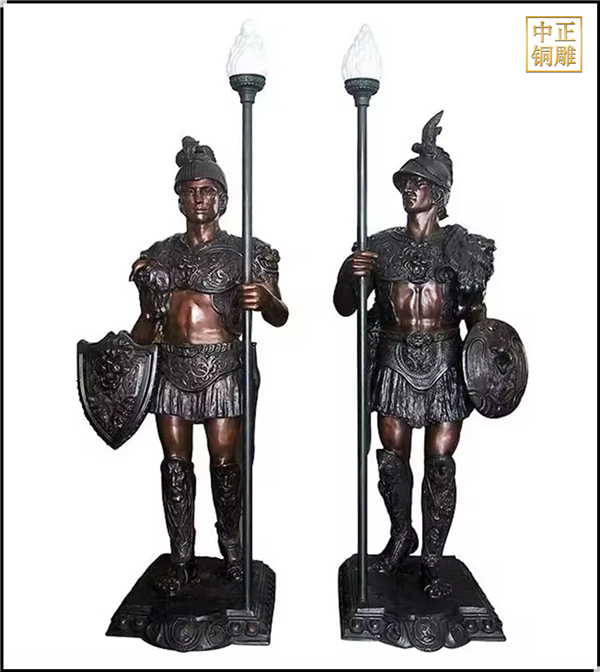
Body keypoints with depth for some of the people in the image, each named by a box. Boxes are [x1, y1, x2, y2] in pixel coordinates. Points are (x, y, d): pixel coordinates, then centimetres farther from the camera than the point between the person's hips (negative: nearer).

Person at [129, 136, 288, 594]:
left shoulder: (245, 253, 1)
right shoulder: (158, 255, 12)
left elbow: (278, 317, -7)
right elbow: (149, 320, 17)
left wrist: (265, 301, -28)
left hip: (224, 368, -3)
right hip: (172, 367, 4)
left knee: (224, 461, 2)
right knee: (175, 462, 6)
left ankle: (232, 548, 23)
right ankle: (181, 560, 19)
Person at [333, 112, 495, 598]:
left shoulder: (459, 244, 4)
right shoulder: (382, 244, 7)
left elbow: (474, 310, 5)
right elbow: (345, 307, 7)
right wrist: (349, 274, -12)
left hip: (444, 362, -1)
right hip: (395, 361, 2)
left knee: (440, 463, 3)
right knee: (392, 457, 7)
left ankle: (432, 560, 18)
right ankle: (402, 535, 33)